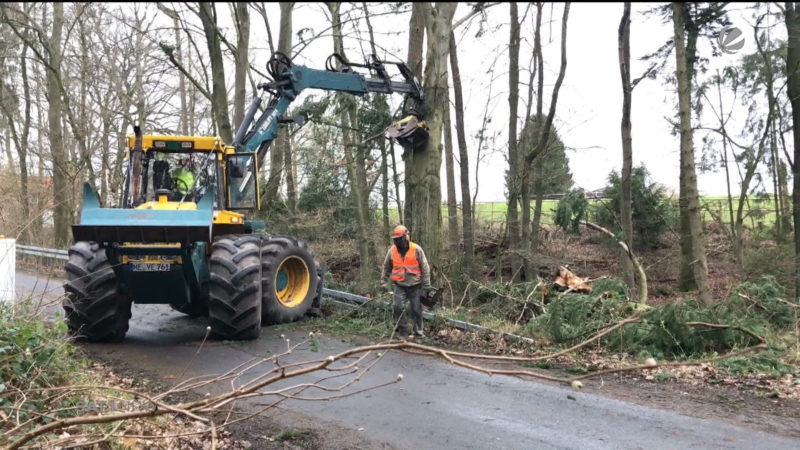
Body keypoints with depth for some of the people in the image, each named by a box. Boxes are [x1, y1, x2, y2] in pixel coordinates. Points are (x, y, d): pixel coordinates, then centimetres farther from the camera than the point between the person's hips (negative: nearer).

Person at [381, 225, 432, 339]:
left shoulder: (416, 249, -8)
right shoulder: (392, 250, 1)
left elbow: (425, 268, -3)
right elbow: (386, 267, 15)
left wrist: (426, 285, -4)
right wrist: (383, 281, 14)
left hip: (414, 285, -1)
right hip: (399, 285, 1)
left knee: (416, 310, 5)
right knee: (398, 306, -15)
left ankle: (417, 332, 19)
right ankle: (401, 329, 2)